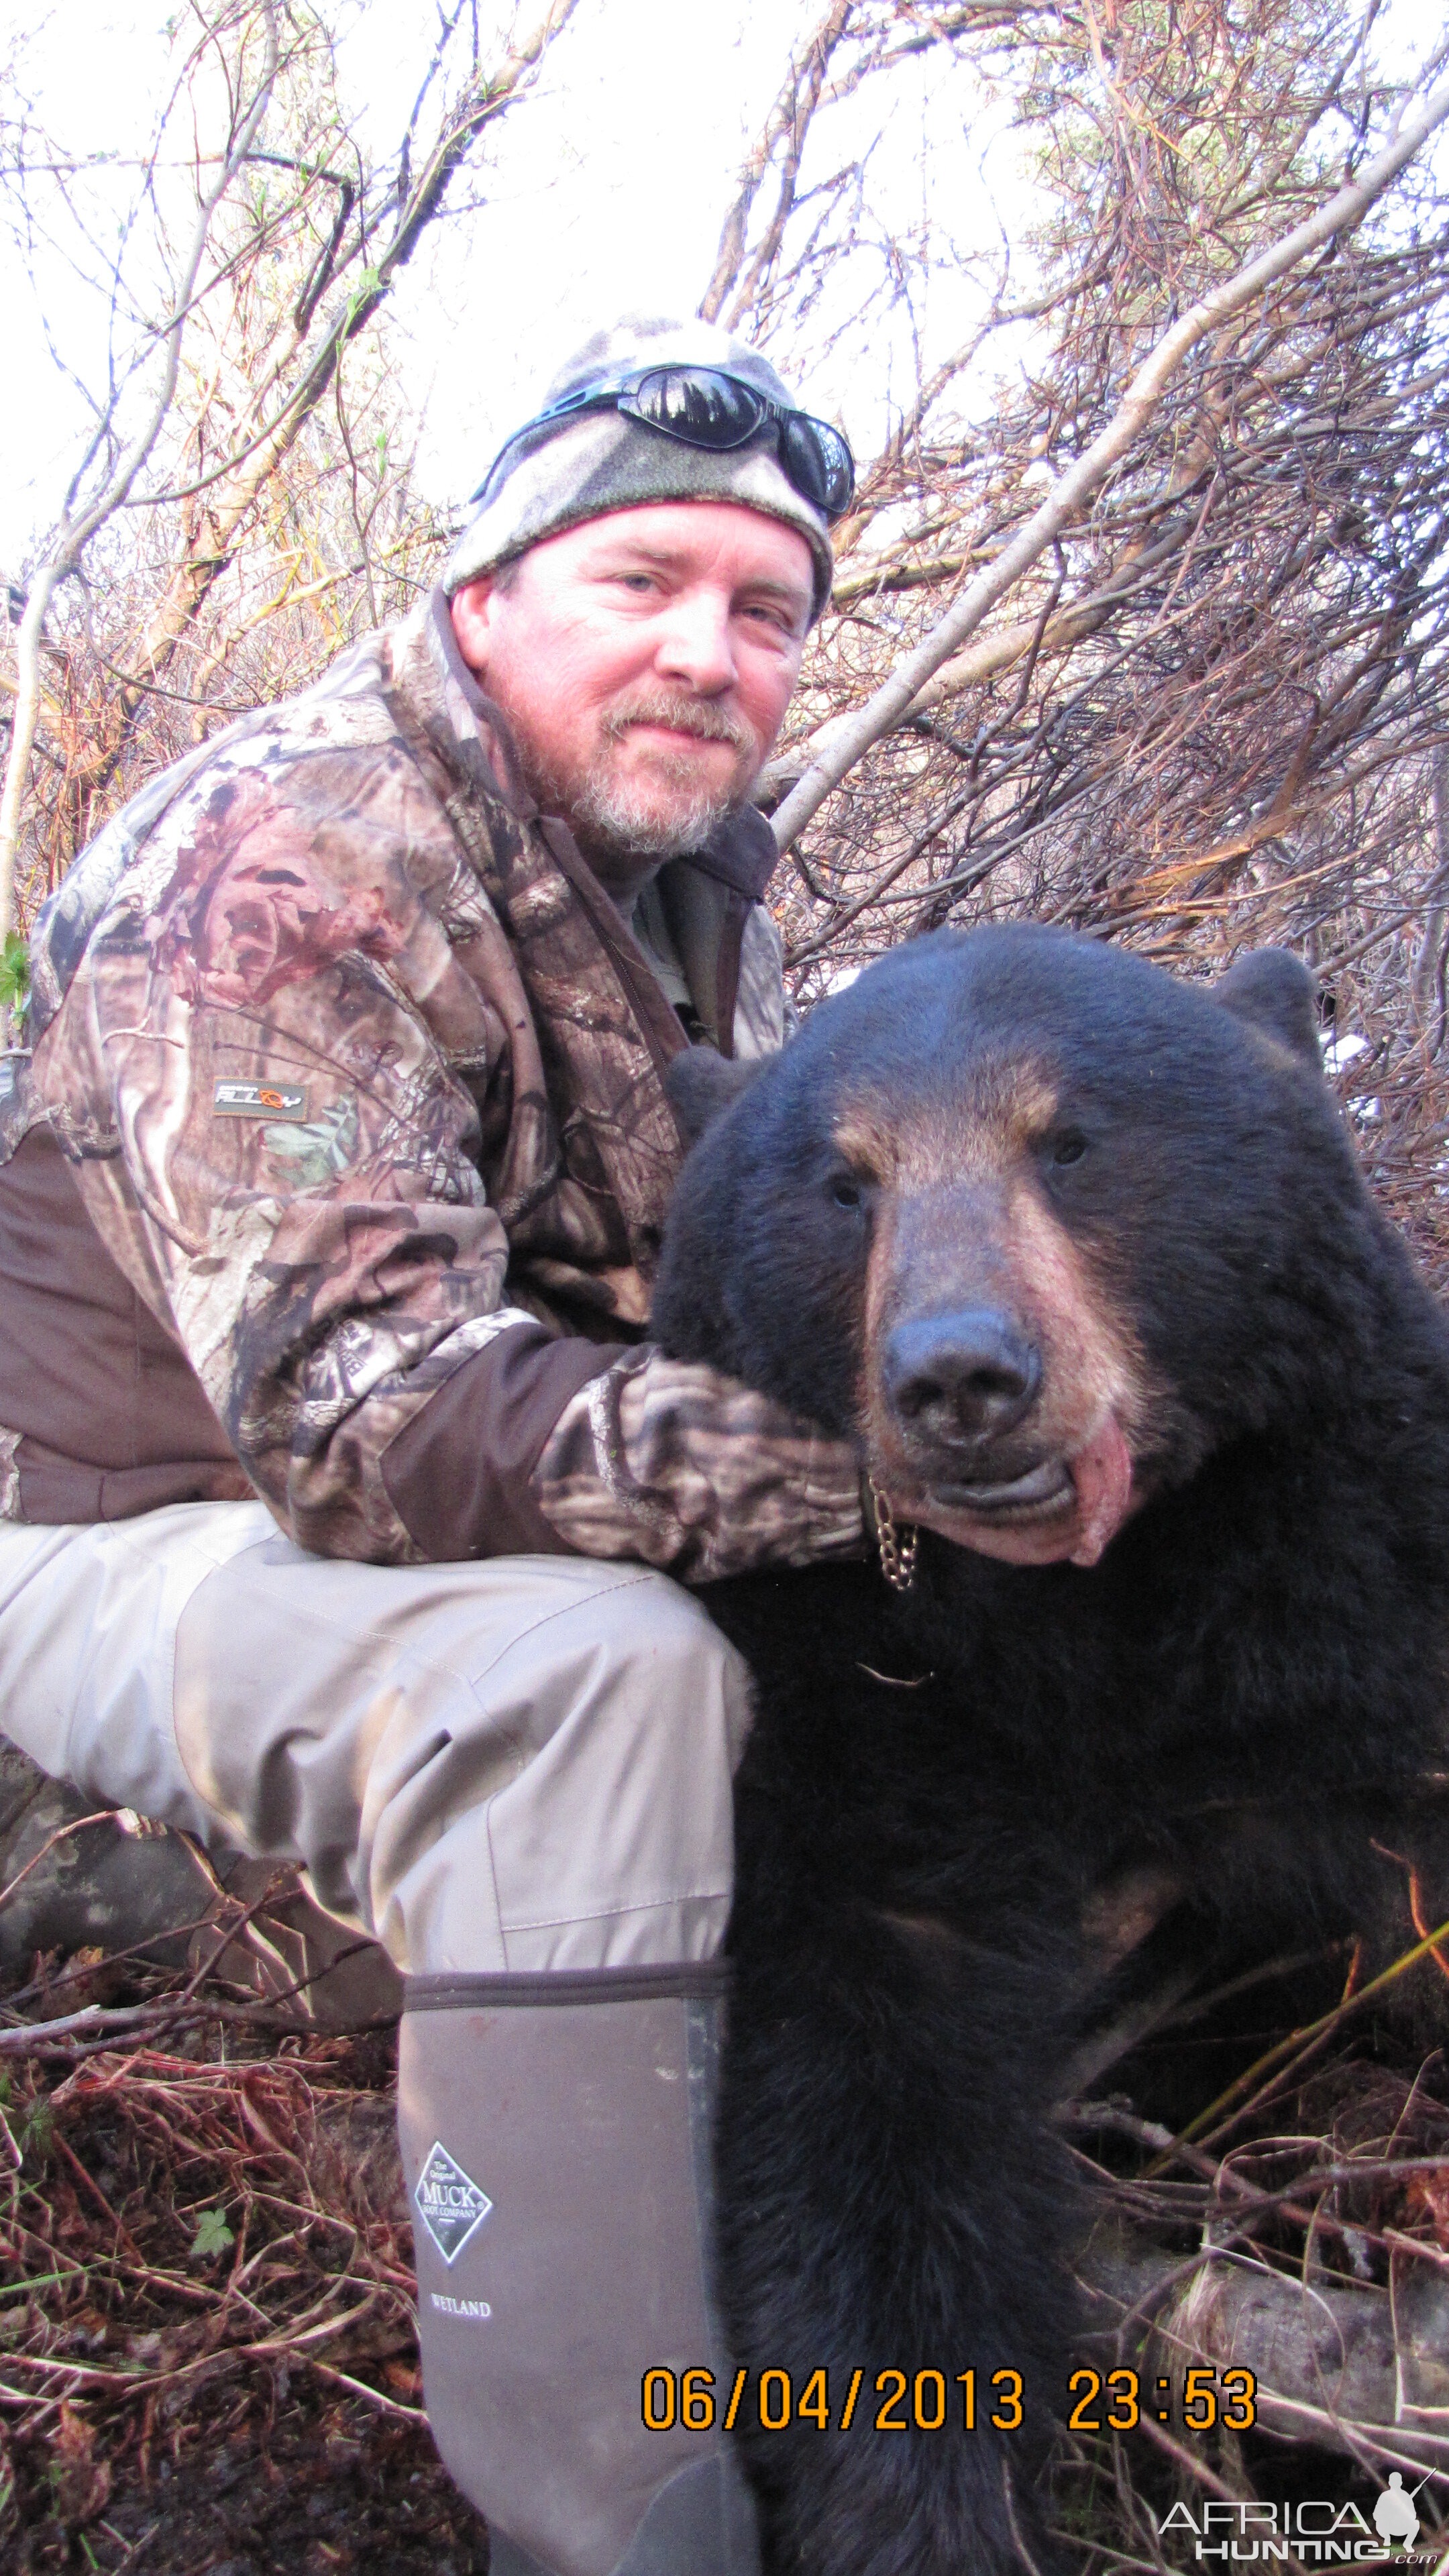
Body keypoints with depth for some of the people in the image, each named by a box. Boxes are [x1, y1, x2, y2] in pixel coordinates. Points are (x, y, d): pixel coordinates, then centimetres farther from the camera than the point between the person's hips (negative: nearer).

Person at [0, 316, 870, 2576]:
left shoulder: (694, 875, 5)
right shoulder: (273, 864, -22)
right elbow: (363, 1407, -33)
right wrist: (851, 1458, -39)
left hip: (434, 1532, 8)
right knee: (595, 1671, -35)